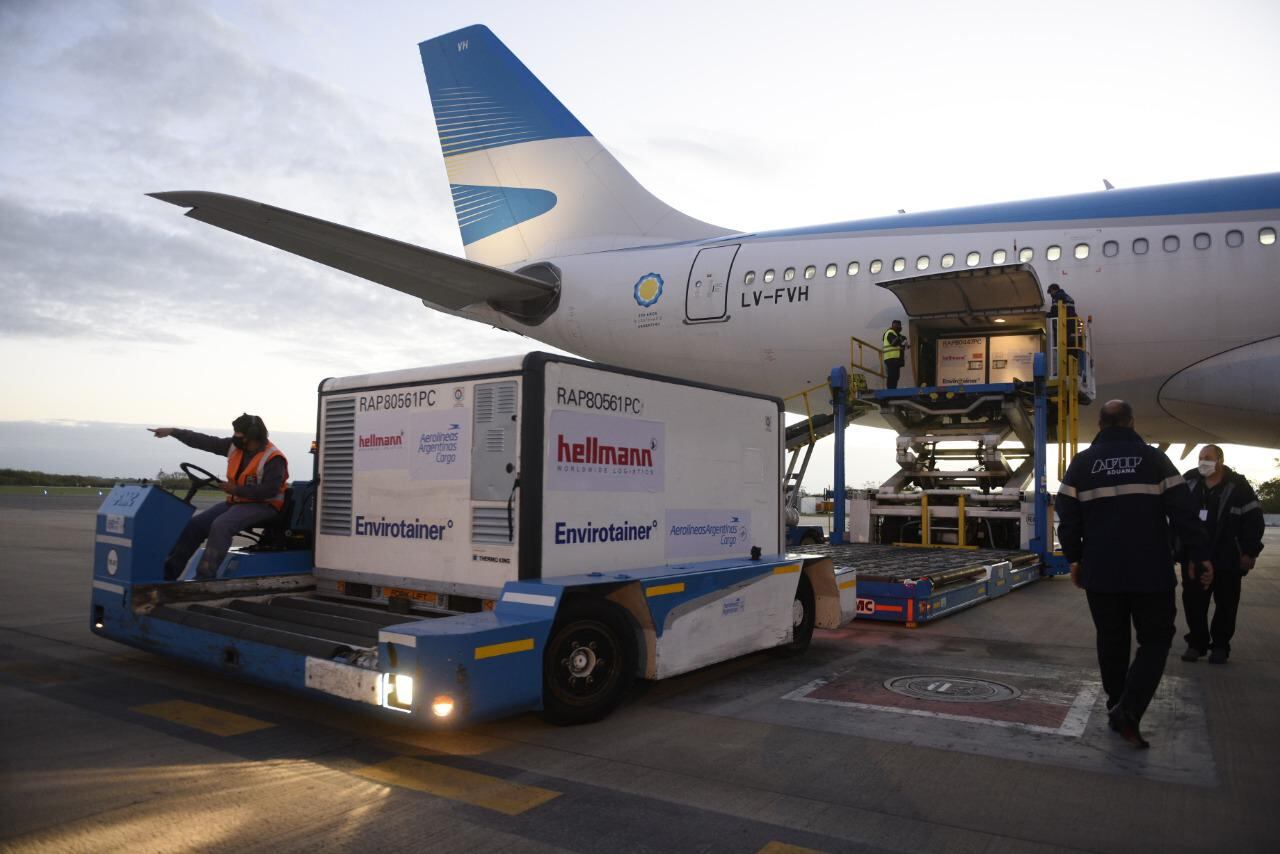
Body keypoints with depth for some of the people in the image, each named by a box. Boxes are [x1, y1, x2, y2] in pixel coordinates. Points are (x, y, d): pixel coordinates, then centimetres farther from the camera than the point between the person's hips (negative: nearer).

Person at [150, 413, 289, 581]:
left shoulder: (273, 459, -18)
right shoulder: (235, 446, 5)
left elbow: (269, 491, -25)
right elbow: (205, 442, 8)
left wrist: (236, 490, -22)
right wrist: (172, 432, 6)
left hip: (262, 505, -8)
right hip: (236, 502, 8)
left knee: (221, 525, -30)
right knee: (195, 523, -3)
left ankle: (204, 577, -28)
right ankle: (169, 572, 2)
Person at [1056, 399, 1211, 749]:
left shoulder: (1082, 463, 2)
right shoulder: (1154, 458, -1)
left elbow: (1068, 516, 1)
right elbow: (1183, 512, -4)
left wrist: (1075, 558, 11)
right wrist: (1200, 556, 3)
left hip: (1101, 572, 2)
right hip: (1151, 572, -2)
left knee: (1111, 640, 15)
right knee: (1155, 639, 8)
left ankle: (1116, 708, 20)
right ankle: (1129, 710, -7)